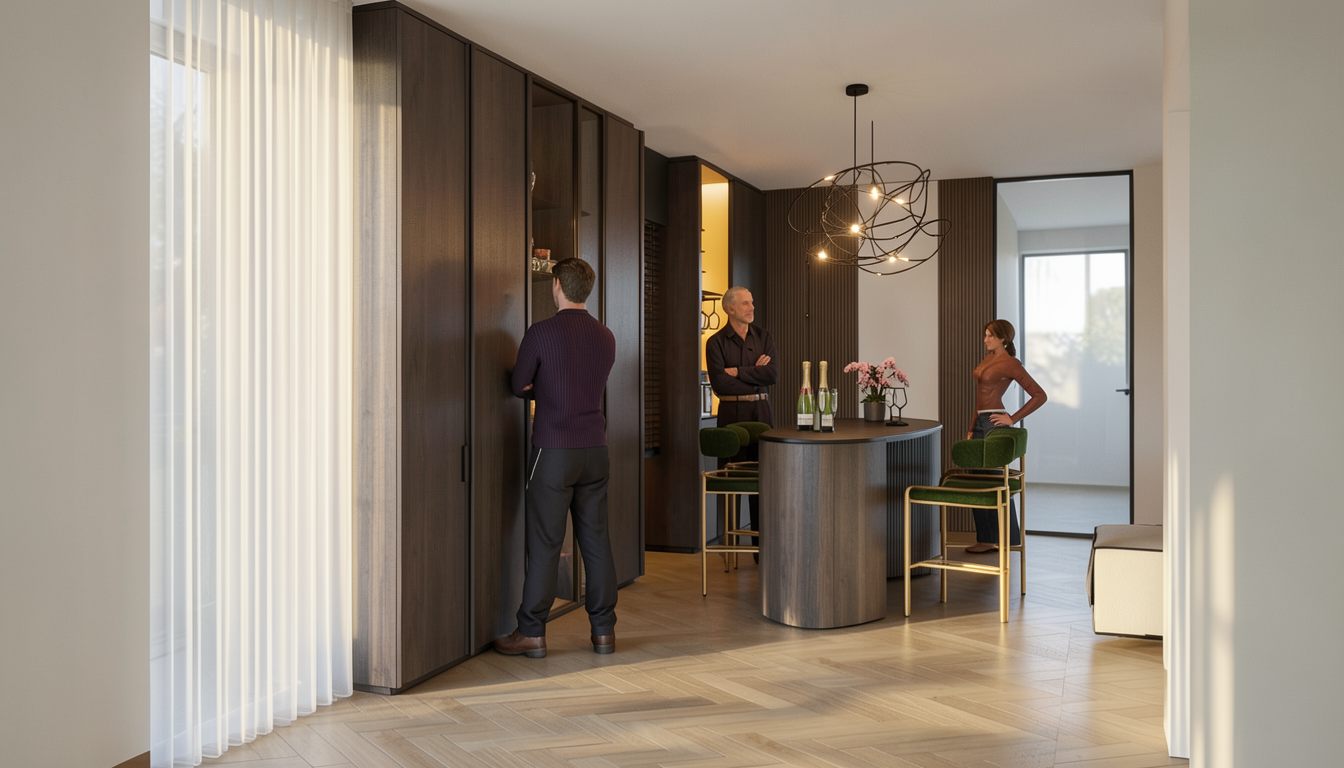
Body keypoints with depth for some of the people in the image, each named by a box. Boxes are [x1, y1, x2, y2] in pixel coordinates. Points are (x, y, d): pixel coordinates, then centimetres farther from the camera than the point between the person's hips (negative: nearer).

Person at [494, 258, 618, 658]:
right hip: (595, 449, 5)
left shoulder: (541, 332, -9)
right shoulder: (606, 337, 7)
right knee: (596, 539, 9)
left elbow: (519, 386, 1)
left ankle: (532, 633, 10)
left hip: (554, 449, -5)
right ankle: (604, 630, 15)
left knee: (545, 542, 2)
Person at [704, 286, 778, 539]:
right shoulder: (716, 342, 0)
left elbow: (773, 374, -3)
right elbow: (719, 383, -12)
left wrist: (738, 372, -8)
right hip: (731, 412, -3)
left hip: (761, 410, 3)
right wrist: (756, 376, -6)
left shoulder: (763, 337, 10)